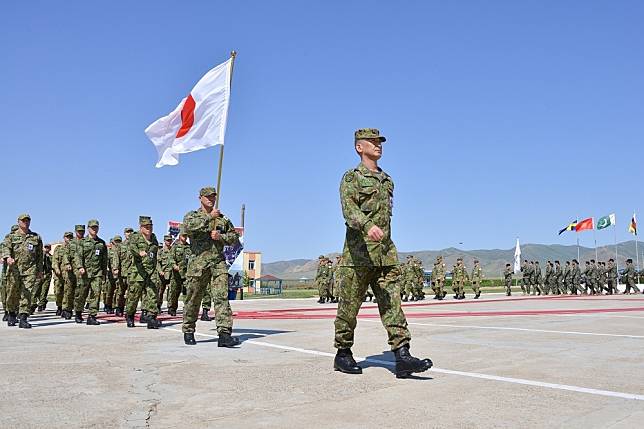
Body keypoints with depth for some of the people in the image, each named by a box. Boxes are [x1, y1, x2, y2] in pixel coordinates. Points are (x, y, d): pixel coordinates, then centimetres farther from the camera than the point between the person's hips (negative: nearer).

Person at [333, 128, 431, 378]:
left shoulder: (387, 180, 20)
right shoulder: (351, 178, -1)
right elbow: (349, 209, -18)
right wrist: (368, 226, -37)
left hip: (386, 252, 6)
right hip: (359, 251, -6)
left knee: (392, 304, -3)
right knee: (350, 305, 4)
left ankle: (402, 357, -6)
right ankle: (343, 354, 18)